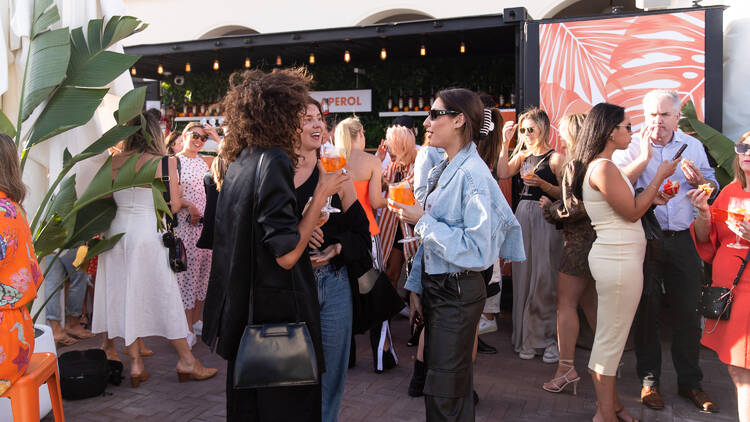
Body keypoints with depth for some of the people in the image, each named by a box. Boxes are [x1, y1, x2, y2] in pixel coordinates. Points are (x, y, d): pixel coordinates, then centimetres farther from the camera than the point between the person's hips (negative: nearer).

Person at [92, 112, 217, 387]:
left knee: (126, 296, 10)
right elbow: (173, 206, -6)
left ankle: (135, 363, 15)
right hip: (148, 234, -4)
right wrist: (177, 190, 13)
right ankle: (186, 361, 11)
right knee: (164, 296, 3)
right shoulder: (164, 162, -8)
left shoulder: (114, 162, 3)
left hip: (117, 230, 4)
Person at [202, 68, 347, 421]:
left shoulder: (240, 161, 8)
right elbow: (286, 254, -22)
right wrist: (322, 194, -15)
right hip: (278, 312, -9)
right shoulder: (274, 160, -19)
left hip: (243, 312, 9)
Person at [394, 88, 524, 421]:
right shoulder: (443, 170, 8)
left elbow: (476, 249, -24)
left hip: (457, 292, -9)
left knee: (444, 393, 1)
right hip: (436, 286, 9)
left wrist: (423, 221, -20)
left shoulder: (472, 175, -20)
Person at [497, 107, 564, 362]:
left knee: (544, 278, -5)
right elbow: (502, 173, -1)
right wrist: (505, 143, -2)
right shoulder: (522, 155, 15)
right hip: (523, 215, 5)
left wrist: (543, 184, -19)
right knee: (523, 276, 6)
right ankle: (527, 338, 16)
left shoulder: (555, 158, -2)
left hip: (546, 218, -5)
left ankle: (550, 338, 7)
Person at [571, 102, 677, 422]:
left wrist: (650, 197, 8)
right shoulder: (603, 167, -17)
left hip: (617, 257, 11)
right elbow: (631, 213, -14)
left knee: (612, 336, 17)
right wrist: (660, 176, -6)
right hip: (619, 260, -11)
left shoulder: (600, 165, 15)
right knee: (611, 338, -1)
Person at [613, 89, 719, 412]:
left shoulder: (692, 146, 9)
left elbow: (713, 189, 12)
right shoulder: (631, 146, -2)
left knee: (688, 310, 7)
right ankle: (649, 379, 20)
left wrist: (698, 180, -9)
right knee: (647, 309, 5)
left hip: (683, 240, 3)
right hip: (643, 238, -2)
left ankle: (690, 382, 22)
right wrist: (644, 156, -19)